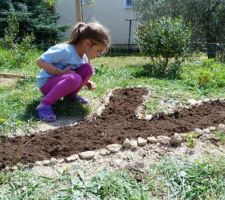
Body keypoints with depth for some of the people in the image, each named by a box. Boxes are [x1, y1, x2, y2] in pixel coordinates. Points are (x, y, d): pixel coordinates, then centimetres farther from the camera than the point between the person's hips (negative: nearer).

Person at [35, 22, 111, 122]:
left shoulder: (84, 56, 2)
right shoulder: (65, 50, -24)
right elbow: (40, 61, -23)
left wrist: (86, 82, -6)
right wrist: (61, 72, -29)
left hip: (62, 81, 7)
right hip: (47, 83, -7)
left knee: (87, 68, -13)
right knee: (74, 78, -37)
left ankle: (71, 95, 3)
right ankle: (44, 104, -26)